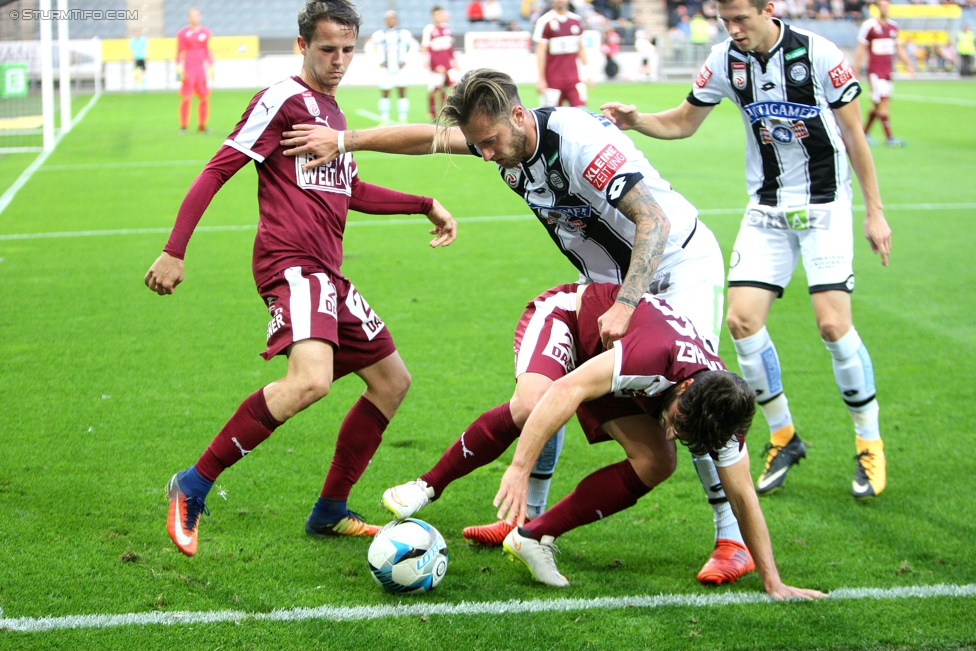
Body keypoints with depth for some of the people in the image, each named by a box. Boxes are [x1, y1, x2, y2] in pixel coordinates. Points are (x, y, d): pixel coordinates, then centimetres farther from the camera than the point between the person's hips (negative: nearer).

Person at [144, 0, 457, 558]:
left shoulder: (332, 111, 22)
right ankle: (193, 487, -23)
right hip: (292, 263, -10)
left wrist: (425, 205, 36)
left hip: (328, 273, 10)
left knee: (393, 381, 15)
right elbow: (217, 171, -10)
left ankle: (330, 512, 22)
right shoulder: (284, 100, -5)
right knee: (311, 380, -32)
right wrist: (174, 251, -17)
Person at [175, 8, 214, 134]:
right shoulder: (182, 33, 1)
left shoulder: (205, 32, 10)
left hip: (202, 69, 3)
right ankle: (183, 126, 0)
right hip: (188, 69, -3)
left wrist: (211, 66, 11)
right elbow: (179, 52, 2)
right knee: (186, 98, -7)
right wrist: (179, 69, -4)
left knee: (204, 97, 1)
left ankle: (202, 125, 10)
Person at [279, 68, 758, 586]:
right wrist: (343, 140, 3)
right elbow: (427, 137, 5)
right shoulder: (505, 135, -8)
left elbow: (654, 222, -36)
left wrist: (625, 306, -44)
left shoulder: (580, 141, -33)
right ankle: (529, 519, 17)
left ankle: (732, 542, -16)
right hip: (608, 279, 8)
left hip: (680, 261, -8)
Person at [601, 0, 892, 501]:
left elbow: (853, 135, -6)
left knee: (833, 324, -14)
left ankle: (870, 445, 6)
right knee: (742, 319, -8)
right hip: (766, 208, 4)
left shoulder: (818, 55, -15)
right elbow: (681, 123, 9)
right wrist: (635, 120, -11)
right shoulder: (725, 61, -4)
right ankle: (783, 437, 12)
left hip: (824, 205, -4)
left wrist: (874, 211, -5)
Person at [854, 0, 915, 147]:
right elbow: (860, 50, -3)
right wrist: (855, 72, -3)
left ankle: (865, 133, 22)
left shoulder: (893, 26, 13)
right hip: (874, 71, -6)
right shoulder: (869, 25, -6)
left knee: (877, 105, 8)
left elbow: (899, 48, 21)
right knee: (883, 101, -13)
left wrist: (909, 64, 12)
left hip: (887, 71, 6)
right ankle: (889, 137, -12)